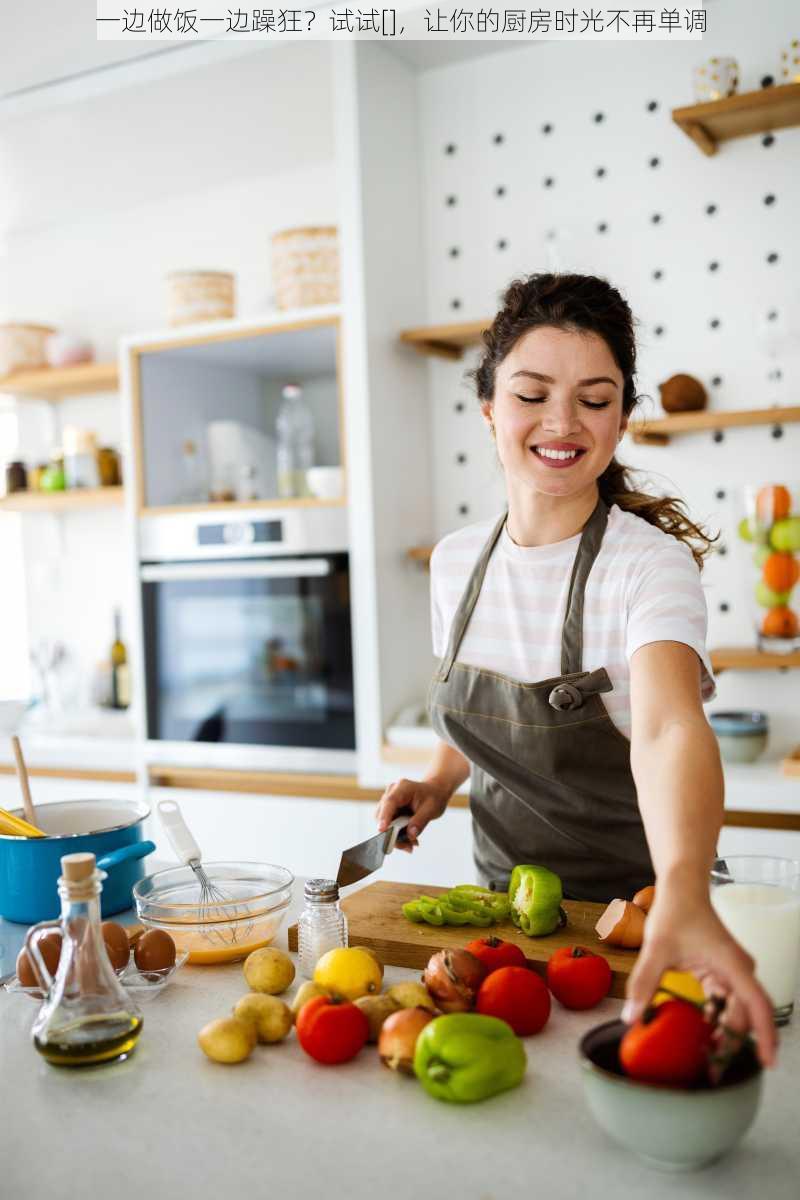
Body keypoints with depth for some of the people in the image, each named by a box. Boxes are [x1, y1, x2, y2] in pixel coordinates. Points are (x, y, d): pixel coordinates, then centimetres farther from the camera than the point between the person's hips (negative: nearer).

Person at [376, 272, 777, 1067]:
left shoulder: (648, 564, -18)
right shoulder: (455, 562, -2)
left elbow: (668, 729, -35)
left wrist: (683, 900, -50)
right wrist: (437, 782, -5)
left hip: (633, 916, -3)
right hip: (506, 904, 3)